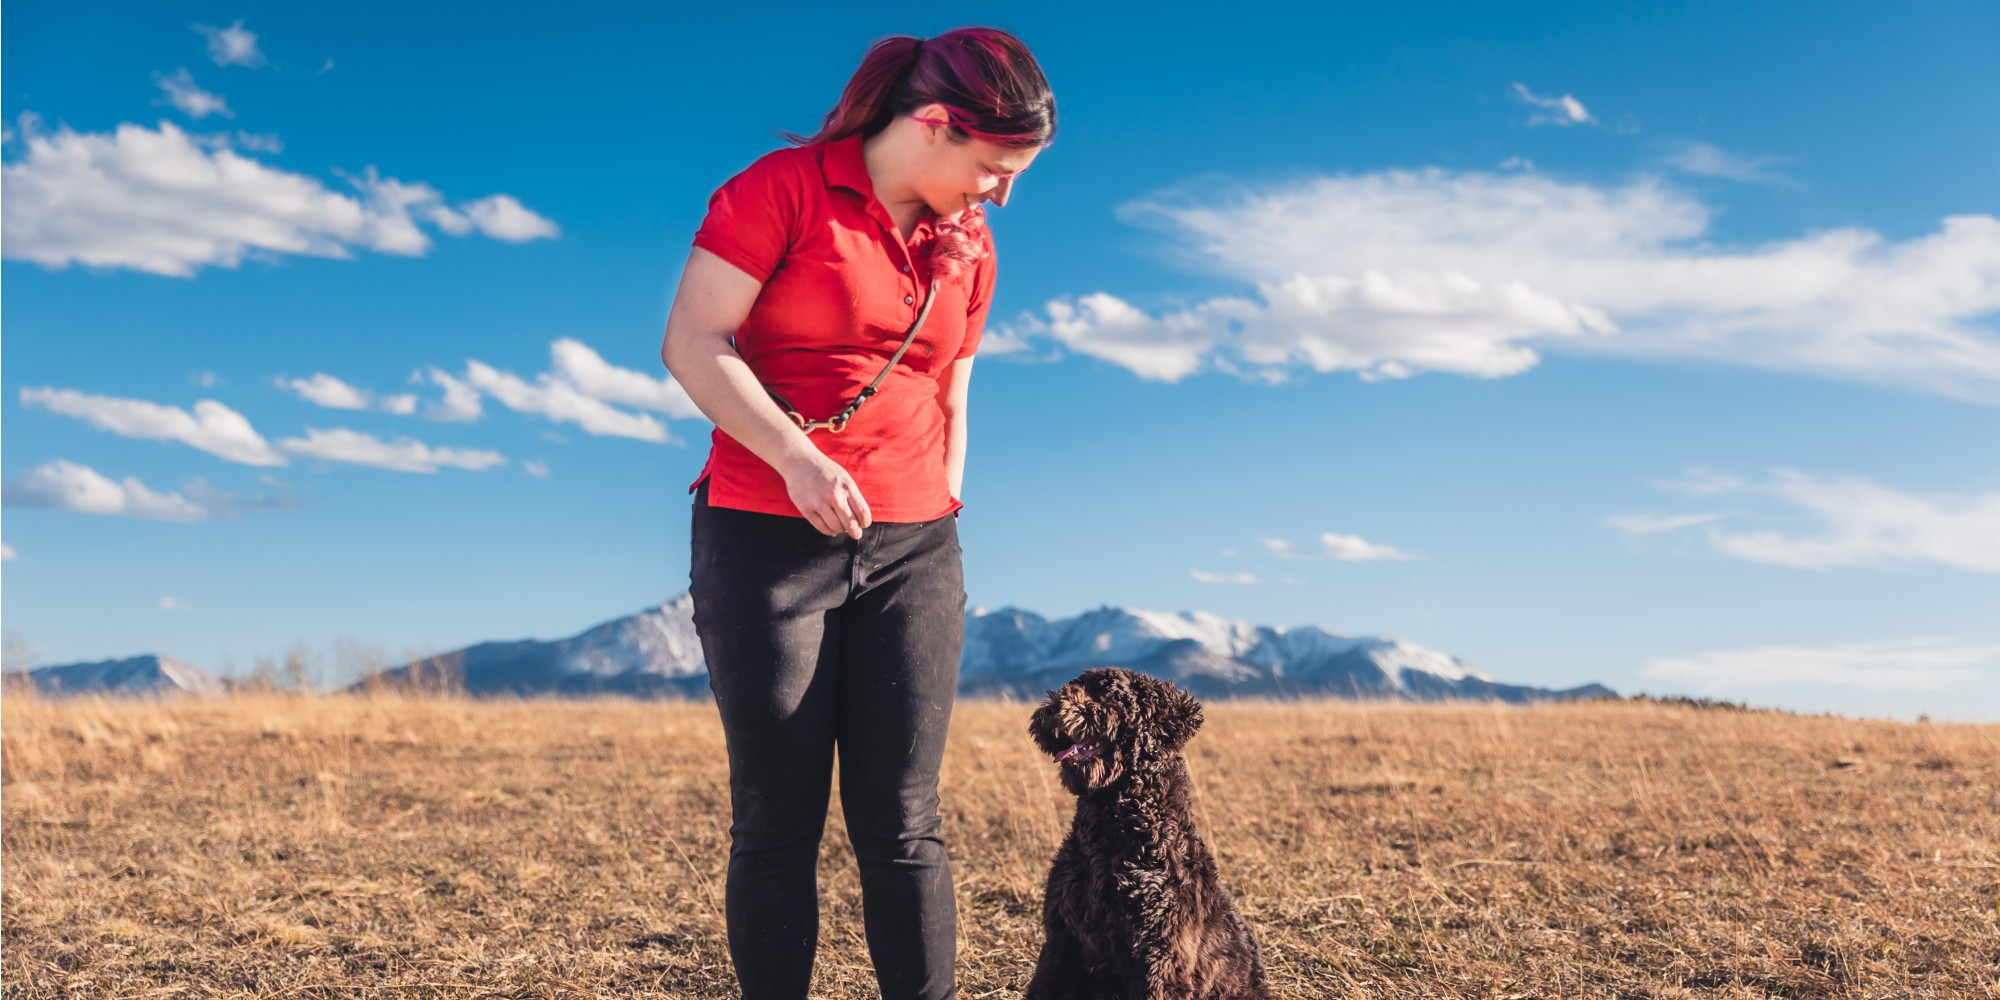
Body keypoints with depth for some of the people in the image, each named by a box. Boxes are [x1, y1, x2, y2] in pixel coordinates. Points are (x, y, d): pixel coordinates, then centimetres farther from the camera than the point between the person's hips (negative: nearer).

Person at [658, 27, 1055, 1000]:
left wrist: (942, 533, 13)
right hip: (767, 542, -4)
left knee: (902, 824, 1)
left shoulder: (969, 247, 12)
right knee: (777, 821, 1)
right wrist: (796, 457, -22)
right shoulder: (782, 188, -5)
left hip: (912, 552, 4)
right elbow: (692, 344, -11)